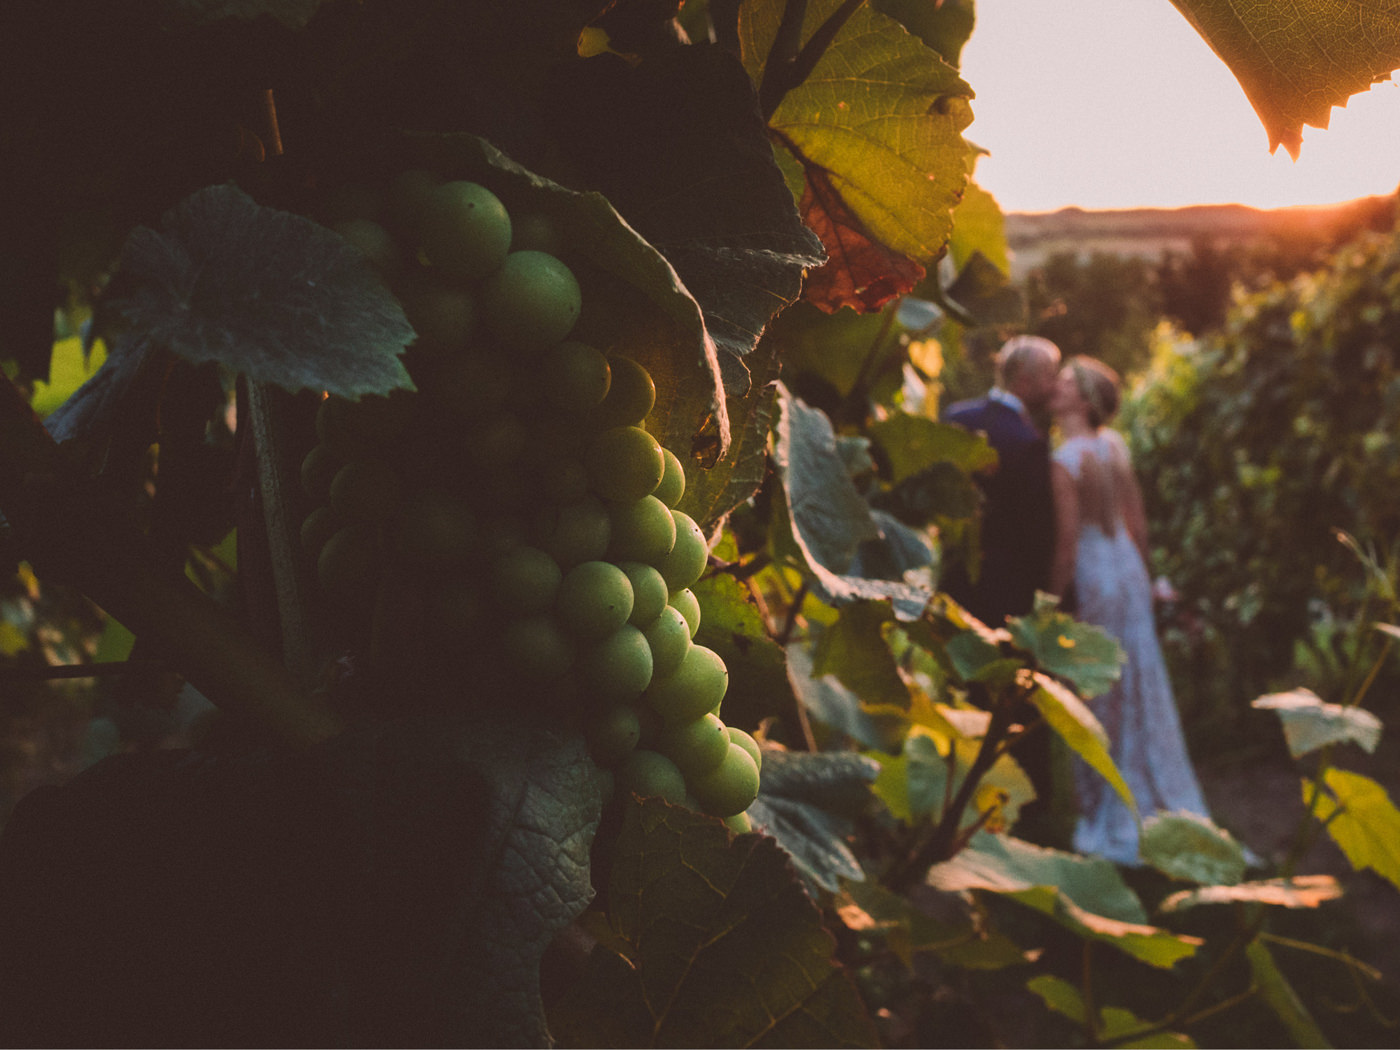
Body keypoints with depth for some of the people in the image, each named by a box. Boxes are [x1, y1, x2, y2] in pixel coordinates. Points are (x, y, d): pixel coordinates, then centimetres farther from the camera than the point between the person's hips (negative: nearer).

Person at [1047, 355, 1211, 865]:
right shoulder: (1114, 445, 3)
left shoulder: (1065, 460, -18)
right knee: (1140, 692, 16)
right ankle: (1159, 804, 28)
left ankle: (1114, 819, 14)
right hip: (1127, 570, 7)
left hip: (1092, 579, -7)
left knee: (1099, 700, 4)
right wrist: (1141, 575, 19)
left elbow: (1068, 544, -18)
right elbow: (1137, 521, 9)